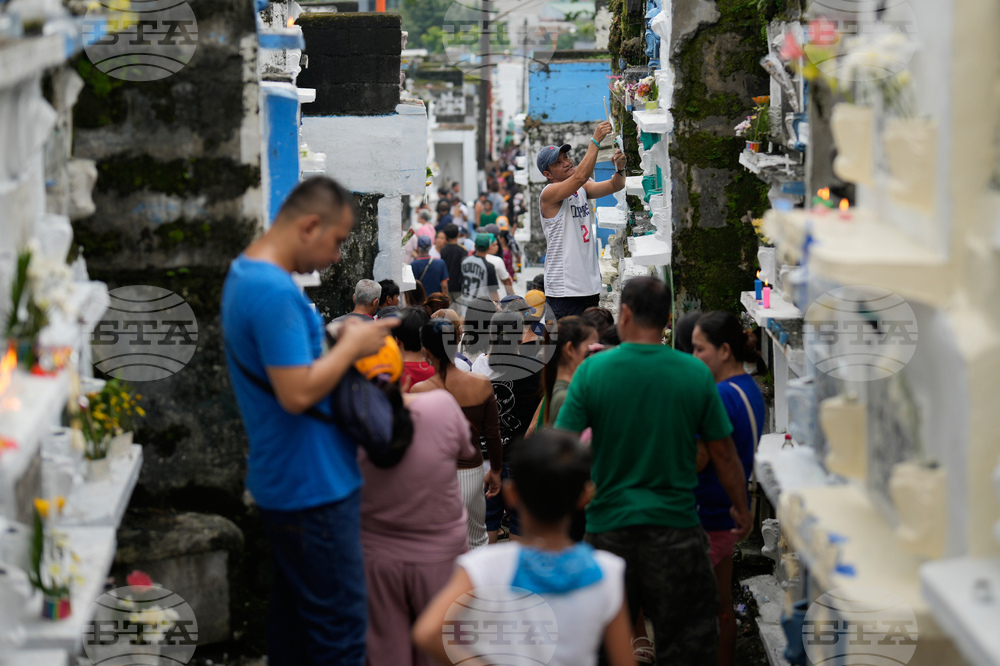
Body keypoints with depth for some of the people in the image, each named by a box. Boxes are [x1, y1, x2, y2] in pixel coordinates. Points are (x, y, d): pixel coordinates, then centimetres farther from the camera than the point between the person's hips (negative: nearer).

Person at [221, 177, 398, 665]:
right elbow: (297, 393, -27)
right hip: (312, 490, -10)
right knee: (341, 626, -4)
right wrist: (351, 346, -14)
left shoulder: (245, 274, 12)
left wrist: (343, 348, 9)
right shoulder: (275, 292, -22)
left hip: (282, 481, 10)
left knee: (292, 616, 17)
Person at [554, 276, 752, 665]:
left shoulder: (592, 370, -6)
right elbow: (724, 454, 4)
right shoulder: (695, 374, -3)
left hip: (609, 527, 0)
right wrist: (741, 509, 20)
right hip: (676, 529, 0)